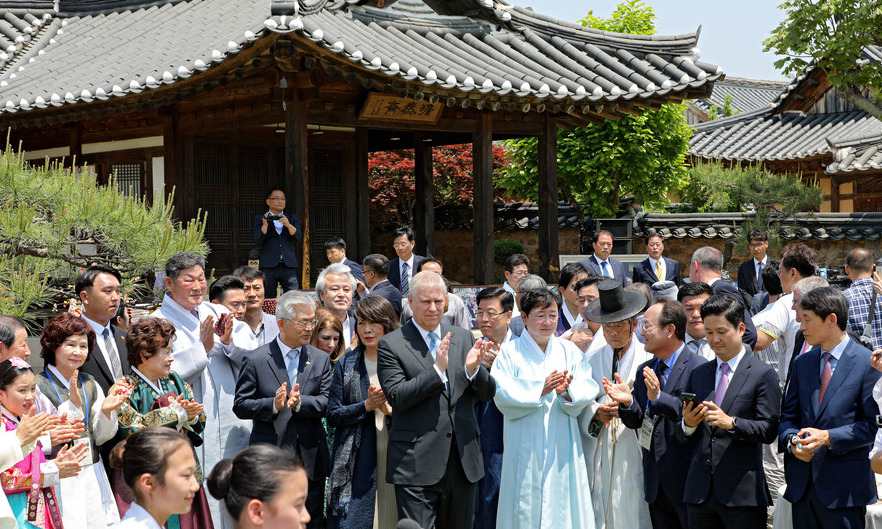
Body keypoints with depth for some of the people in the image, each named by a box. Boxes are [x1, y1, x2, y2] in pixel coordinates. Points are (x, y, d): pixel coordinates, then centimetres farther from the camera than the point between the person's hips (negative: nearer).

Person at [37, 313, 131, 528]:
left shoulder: (90, 385, 8)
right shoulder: (39, 386, -9)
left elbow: (101, 437, 7)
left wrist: (106, 410, -11)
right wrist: (72, 404, -23)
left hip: (92, 475, 5)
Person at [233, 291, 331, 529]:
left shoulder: (321, 359, 7)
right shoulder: (256, 360, -2)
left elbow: (327, 403, -1)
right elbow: (240, 406, -4)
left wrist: (300, 402, -19)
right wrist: (273, 405, -19)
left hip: (310, 461, 3)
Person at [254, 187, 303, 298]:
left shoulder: (292, 219, 15)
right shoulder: (260, 219, 8)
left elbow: (299, 238, 2)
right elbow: (257, 242, -4)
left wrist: (288, 225, -13)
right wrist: (265, 224, -15)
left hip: (289, 265, 1)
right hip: (268, 266, -1)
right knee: (269, 300, 0)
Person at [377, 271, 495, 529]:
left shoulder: (463, 338, 10)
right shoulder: (391, 344, -4)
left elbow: (487, 393, 9)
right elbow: (396, 397, -13)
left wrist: (473, 369, -12)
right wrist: (437, 369, -21)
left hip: (464, 459, 5)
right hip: (417, 464, -5)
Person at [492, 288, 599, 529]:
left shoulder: (569, 351, 7)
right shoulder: (510, 352, -2)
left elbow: (587, 389, -2)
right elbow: (503, 396, -11)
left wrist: (568, 391, -22)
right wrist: (540, 390, -20)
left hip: (562, 448, 3)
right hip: (525, 449, -2)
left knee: (563, 508, 4)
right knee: (526, 508, 1)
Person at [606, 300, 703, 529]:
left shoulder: (699, 369, -12)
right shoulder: (645, 370, 11)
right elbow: (637, 422, 10)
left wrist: (659, 397, -29)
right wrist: (628, 402, -11)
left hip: (686, 477, -7)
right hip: (656, 480, 7)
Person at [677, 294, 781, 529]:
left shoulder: (763, 374, -2)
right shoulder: (698, 374, 13)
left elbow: (769, 430, -9)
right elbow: (682, 437, 13)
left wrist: (731, 422, -22)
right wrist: (688, 424, -9)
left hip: (742, 492, -5)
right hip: (699, 491, 5)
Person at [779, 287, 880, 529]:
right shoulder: (802, 364, 12)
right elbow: (788, 415, 13)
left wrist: (828, 437, -18)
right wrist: (792, 441, -8)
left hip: (844, 485, -5)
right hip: (802, 483, 5)